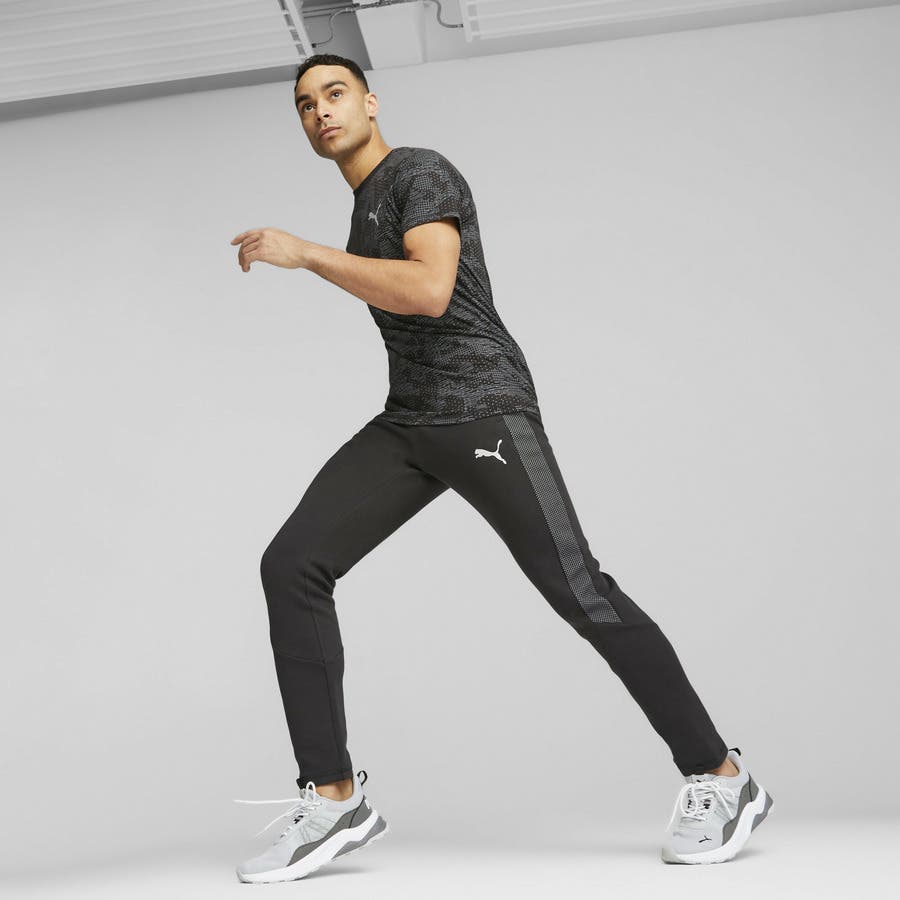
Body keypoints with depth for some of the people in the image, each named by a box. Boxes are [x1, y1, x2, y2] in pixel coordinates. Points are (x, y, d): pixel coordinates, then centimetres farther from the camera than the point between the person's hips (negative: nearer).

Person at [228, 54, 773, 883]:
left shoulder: (422, 172, -4)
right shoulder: (366, 209, 24)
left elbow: (430, 291, -22)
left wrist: (303, 253, -20)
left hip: (484, 410, -8)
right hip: (406, 423, 8)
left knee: (576, 588, -14)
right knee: (291, 565, -9)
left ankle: (721, 779, 0)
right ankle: (334, 800, -10)